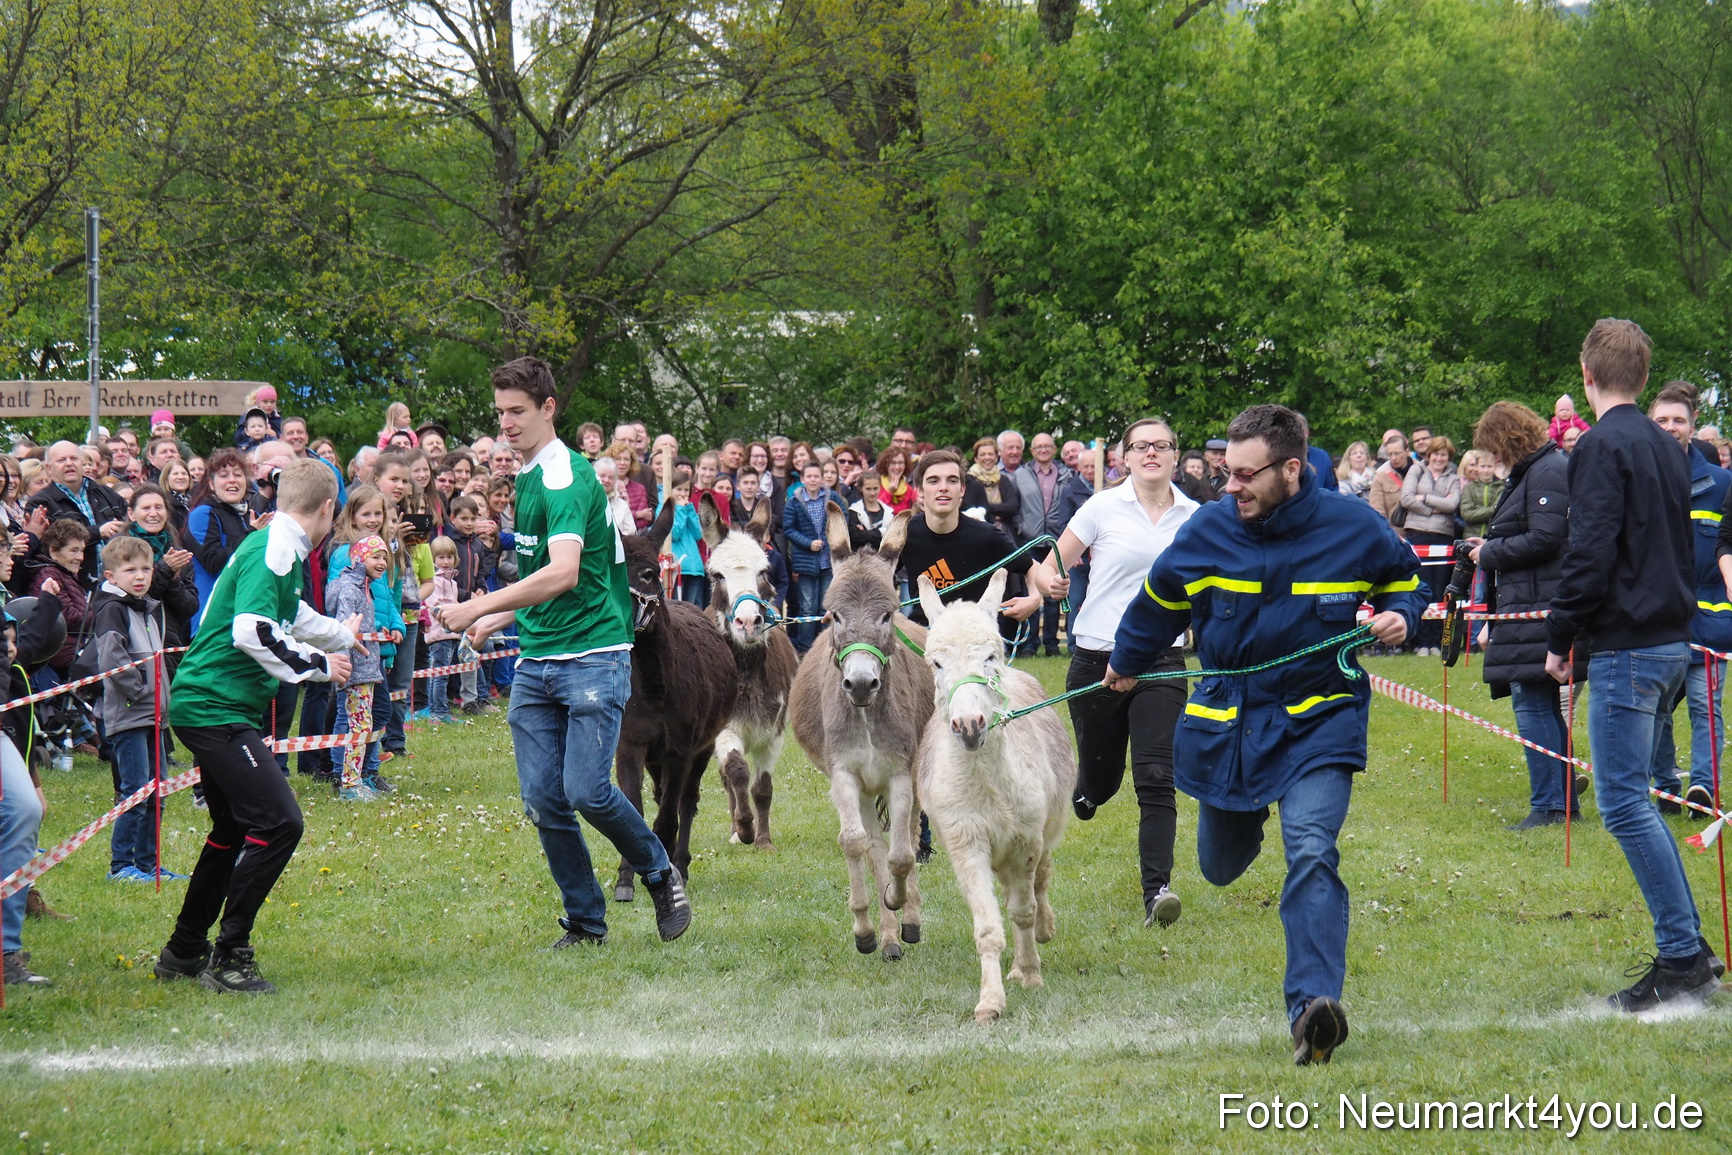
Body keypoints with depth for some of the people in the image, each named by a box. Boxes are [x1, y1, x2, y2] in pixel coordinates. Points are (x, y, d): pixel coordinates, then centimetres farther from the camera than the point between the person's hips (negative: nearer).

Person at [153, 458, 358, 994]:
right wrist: (317, 664, -17)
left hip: (206, 705, 11)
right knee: (279, 823, -14)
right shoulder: (274, 552, -16)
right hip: (216, 708, -11)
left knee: (235, 829, 20)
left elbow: (292, 616, 36)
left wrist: (342, 634, 52)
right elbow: (252, 630, -28)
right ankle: (229, 957, -9)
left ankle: (183, 952, 30)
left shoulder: (278, 549, 16)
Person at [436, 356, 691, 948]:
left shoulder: (568, 479, -15)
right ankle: (585, 921, 12)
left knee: (585, 790, -15)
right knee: (543, 800, 1)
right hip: (534, 663, 8)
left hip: (593, 658, -8)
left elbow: (563, 574, -29)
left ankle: (660, 873, 10)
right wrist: (498, 619, 16)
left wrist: (481, 607, -33)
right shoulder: (526, 478, 14)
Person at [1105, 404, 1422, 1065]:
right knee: (1221, 867, 16)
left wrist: (1398, 616, -12)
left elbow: (1402, 577, 11)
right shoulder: (1209, 530, -6)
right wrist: (1126, 662, 29)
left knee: (1311, 852, -22)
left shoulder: (1353, 528, -11)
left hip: (1319, 720, -3)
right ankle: (1246, 822, 56)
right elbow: (1160, 601, 15)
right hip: (1225, 722, 3)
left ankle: (1312, 1006, -30)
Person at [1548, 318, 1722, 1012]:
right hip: (1672, 642, 9)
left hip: (1626, 646, -9)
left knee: (1624, 803, -8)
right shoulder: (1666, 448, 16)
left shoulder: (1604, 446, -12)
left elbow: (1591, 553, -19)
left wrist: (1559, 639, -10)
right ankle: (1688, 953, 14)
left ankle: (1683, 960, -10)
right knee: (1632, 800, 15)